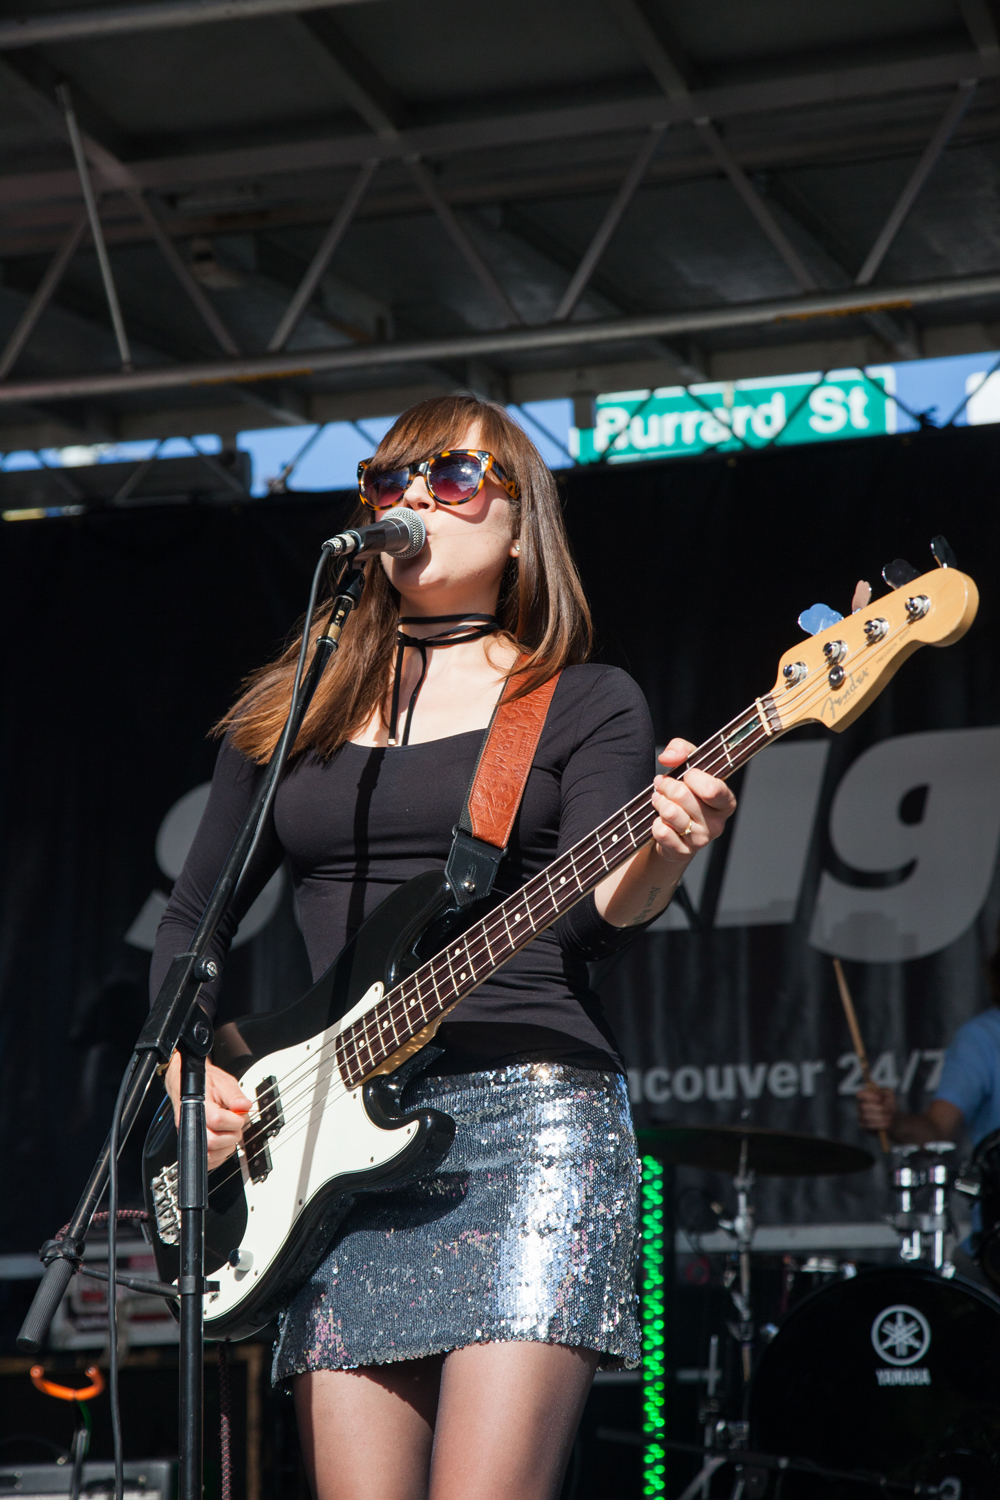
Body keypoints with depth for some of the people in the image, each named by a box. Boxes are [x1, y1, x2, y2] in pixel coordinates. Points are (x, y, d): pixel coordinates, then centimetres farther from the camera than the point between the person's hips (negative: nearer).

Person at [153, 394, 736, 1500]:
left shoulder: (587, 704, 9)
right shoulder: (289, 714, 18)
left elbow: (595, 914, -6)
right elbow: (189, 922, 23)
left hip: (532, 1115, -3)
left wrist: (660, 856, -28)